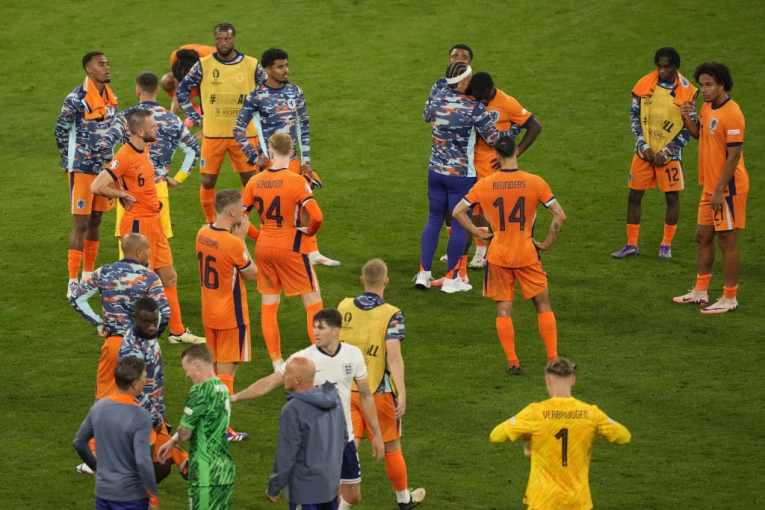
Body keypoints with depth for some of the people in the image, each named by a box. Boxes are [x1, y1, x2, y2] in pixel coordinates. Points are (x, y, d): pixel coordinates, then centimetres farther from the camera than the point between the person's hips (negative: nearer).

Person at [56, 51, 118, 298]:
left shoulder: (111, 97, 7)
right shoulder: (77, 99, -16)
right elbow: (61, 130, -8)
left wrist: (108, 159, 15)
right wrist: (70, 160, -1)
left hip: (103, 167, 7)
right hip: (82, 169, -7)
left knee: (95, 221, 14)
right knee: (81, 224, -7)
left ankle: (88, 276, 25)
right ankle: (73, 283, -5)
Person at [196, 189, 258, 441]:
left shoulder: (203, 234, -2)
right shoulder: (233, 243, -24)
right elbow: (252, 274, -11)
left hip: (209, 314, 7)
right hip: (231, 316, -7)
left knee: (212, 368, 20)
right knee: (226, 370, 1)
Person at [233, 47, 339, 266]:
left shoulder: (295, 92, 5)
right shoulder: (257, 97, -11)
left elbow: (304, 127, 10)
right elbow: (238, 129, -7)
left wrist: (306, 159, 4)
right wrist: (255, 157, -12)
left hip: (293, 160, 5)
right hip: (270, 162, -5)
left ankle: (313, 253, 16)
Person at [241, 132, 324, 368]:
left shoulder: (255, 181, -2)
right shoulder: (296, 181, -15)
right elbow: (317, 217, -23)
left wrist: (259, 235, 13)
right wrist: (309, 231, -2)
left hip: (264, 249, 4)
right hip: (291, 249, -4)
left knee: (268, 307, 13)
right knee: (313, 303, 6)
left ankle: (277, 364, 14)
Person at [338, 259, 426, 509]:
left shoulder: (344, 307, -1)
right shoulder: (391, 315, -15)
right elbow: (394, 356, -25)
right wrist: (402, 393, -28)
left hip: (348, 390, 3)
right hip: (379, 392, -3)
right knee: (391, 446, 15)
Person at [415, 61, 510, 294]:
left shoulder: (435, 99, -4)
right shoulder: (474, 108, -19)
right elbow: (494, 138, -11)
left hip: (436, 170, 5)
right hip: (462, 174, -5)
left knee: (434, 219, 17)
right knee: (460, 224, 6)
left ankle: (423, 273, 14)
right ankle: (451, 279, 11)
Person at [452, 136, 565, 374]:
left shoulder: (485, 184, -5)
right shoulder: (535, 182, -9)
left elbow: (457, 212, -1)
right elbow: (559, 216, -10)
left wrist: (480, 234, 4)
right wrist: (547, 243, 1)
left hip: (498, 256, 1)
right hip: (527, 254, -1)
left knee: (503, 309, 9)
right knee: (543, 305, 12)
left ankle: (513, 363, 7)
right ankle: (553, 359, 9)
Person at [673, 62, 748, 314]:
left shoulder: (731, 114, -20)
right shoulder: (707, 108, 7)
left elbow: (734, 155, -21)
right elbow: (698, 133, 24)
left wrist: (720, 191, -22)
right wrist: (687, 118, 3)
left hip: (728, 188, -9)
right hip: (710, 186, 9)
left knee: (727, 241, -1)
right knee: (703, 236, 16)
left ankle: (729, 299, 7)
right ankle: (700, 292, 27)